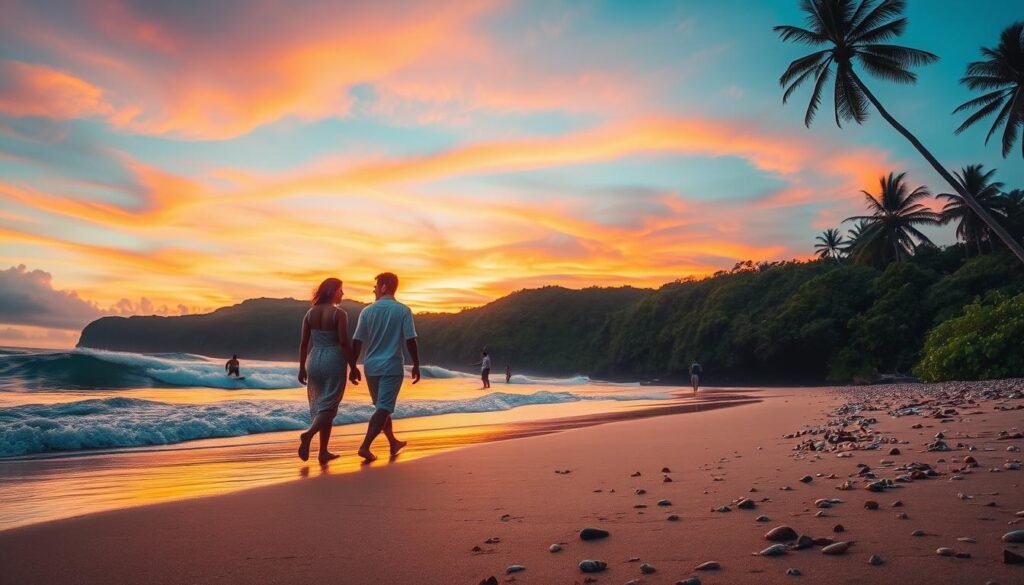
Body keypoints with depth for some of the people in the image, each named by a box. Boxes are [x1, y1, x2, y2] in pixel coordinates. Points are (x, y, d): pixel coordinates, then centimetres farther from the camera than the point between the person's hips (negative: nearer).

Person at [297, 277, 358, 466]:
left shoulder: (310, 313, 6)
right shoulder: (339, 314, -9)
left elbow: (304, 343, 6)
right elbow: (344, 343, -14)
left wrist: (302, 368, 12)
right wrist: (353, 367, -8)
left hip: (314, 360, 6)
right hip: (333, 360, -5)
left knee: (320, 404, 13)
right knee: (328, 406, 0)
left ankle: (324, 451, 15)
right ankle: (308, 434, -26)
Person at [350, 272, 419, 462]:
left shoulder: (367, 311, 1)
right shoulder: (403, 311, -6)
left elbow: (357, 342, 2)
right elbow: (410, 341, -9)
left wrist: (353, 366, 10)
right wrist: (416, 365, 0)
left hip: (371, 366, 4)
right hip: (393, 366, -3)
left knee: (382, 407, 19)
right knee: (383, 409, -3)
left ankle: (393, 442, 32)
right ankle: (365, 446, -15)